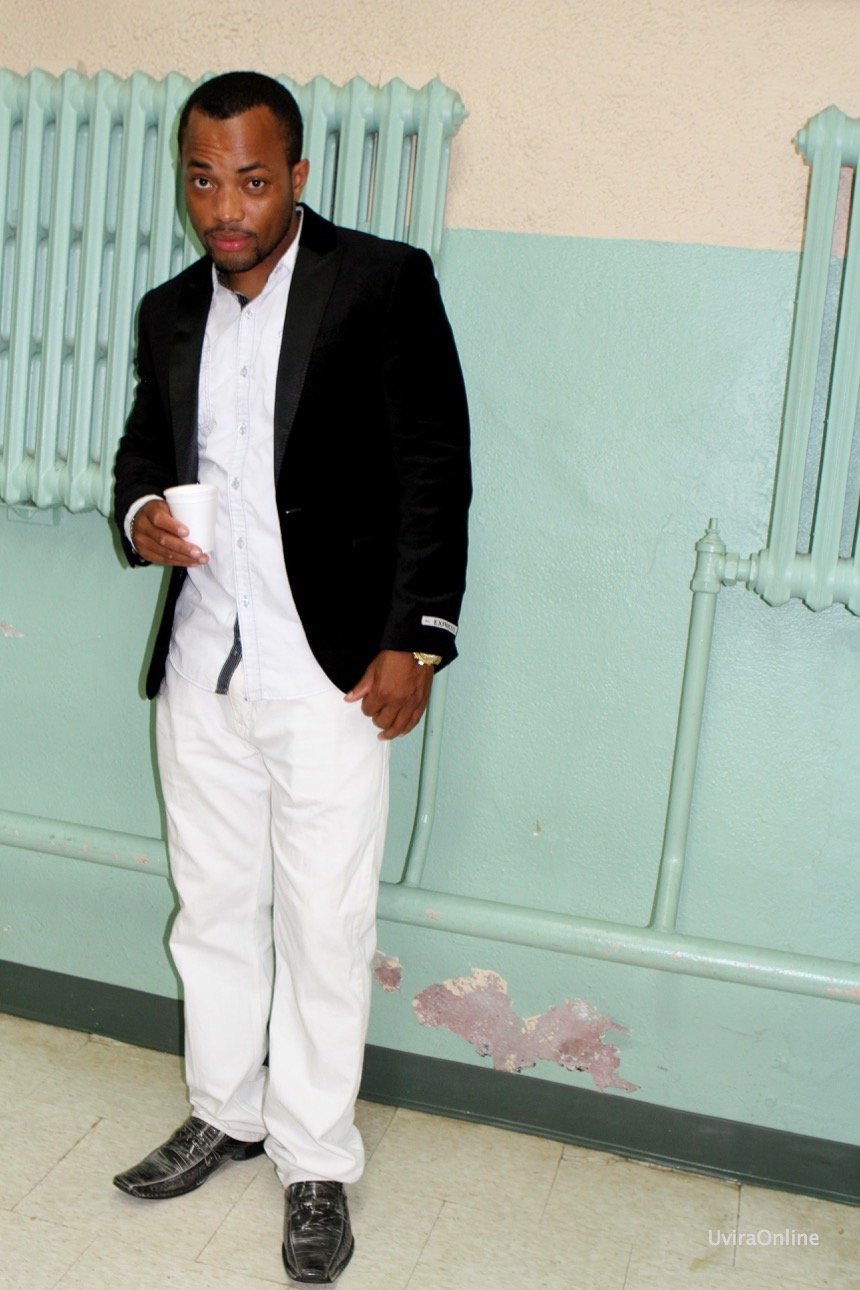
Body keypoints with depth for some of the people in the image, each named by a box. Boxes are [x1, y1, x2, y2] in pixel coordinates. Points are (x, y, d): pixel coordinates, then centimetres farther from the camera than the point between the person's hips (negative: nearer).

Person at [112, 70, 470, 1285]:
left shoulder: (385, 282, -6)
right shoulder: (171, 311, 11)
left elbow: (435, 468, -7)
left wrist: (414, 639, -12)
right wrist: (141, 513, -4)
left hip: (332, 668, -5)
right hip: (202, 665, 6)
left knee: (324, 925, 3)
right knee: (213, 904, 16)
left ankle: (317, 1163, 21)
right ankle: (225, 1112, 37)